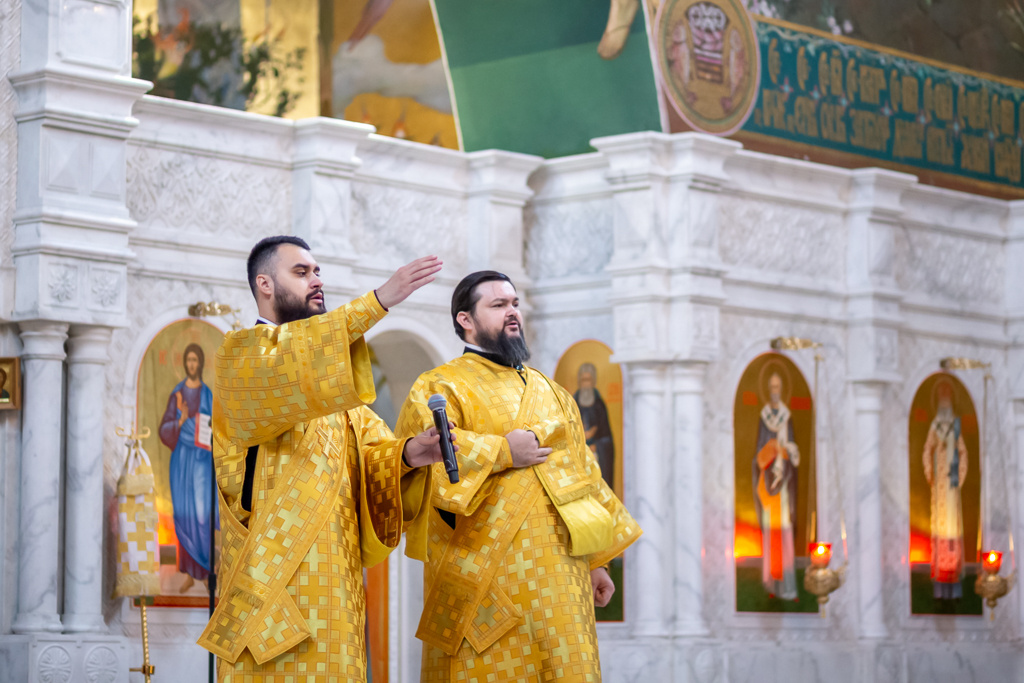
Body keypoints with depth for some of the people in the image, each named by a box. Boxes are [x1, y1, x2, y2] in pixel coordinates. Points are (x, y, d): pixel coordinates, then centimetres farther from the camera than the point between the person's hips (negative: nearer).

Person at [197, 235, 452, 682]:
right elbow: (288, 366, -24)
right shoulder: (241, 354, -1)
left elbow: (369, 445, 11)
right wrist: (378, 301, -30)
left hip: (333, 572, 7)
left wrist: (407, 453, -12)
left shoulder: (332, 363, 22)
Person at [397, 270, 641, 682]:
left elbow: (581, 474, 22)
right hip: (484, 579, -6)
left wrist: (596, 561, 17)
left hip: (559, 572, 6)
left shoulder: (548, 392, 22)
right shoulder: (440, 388, 1)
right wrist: (502, 452, -15)